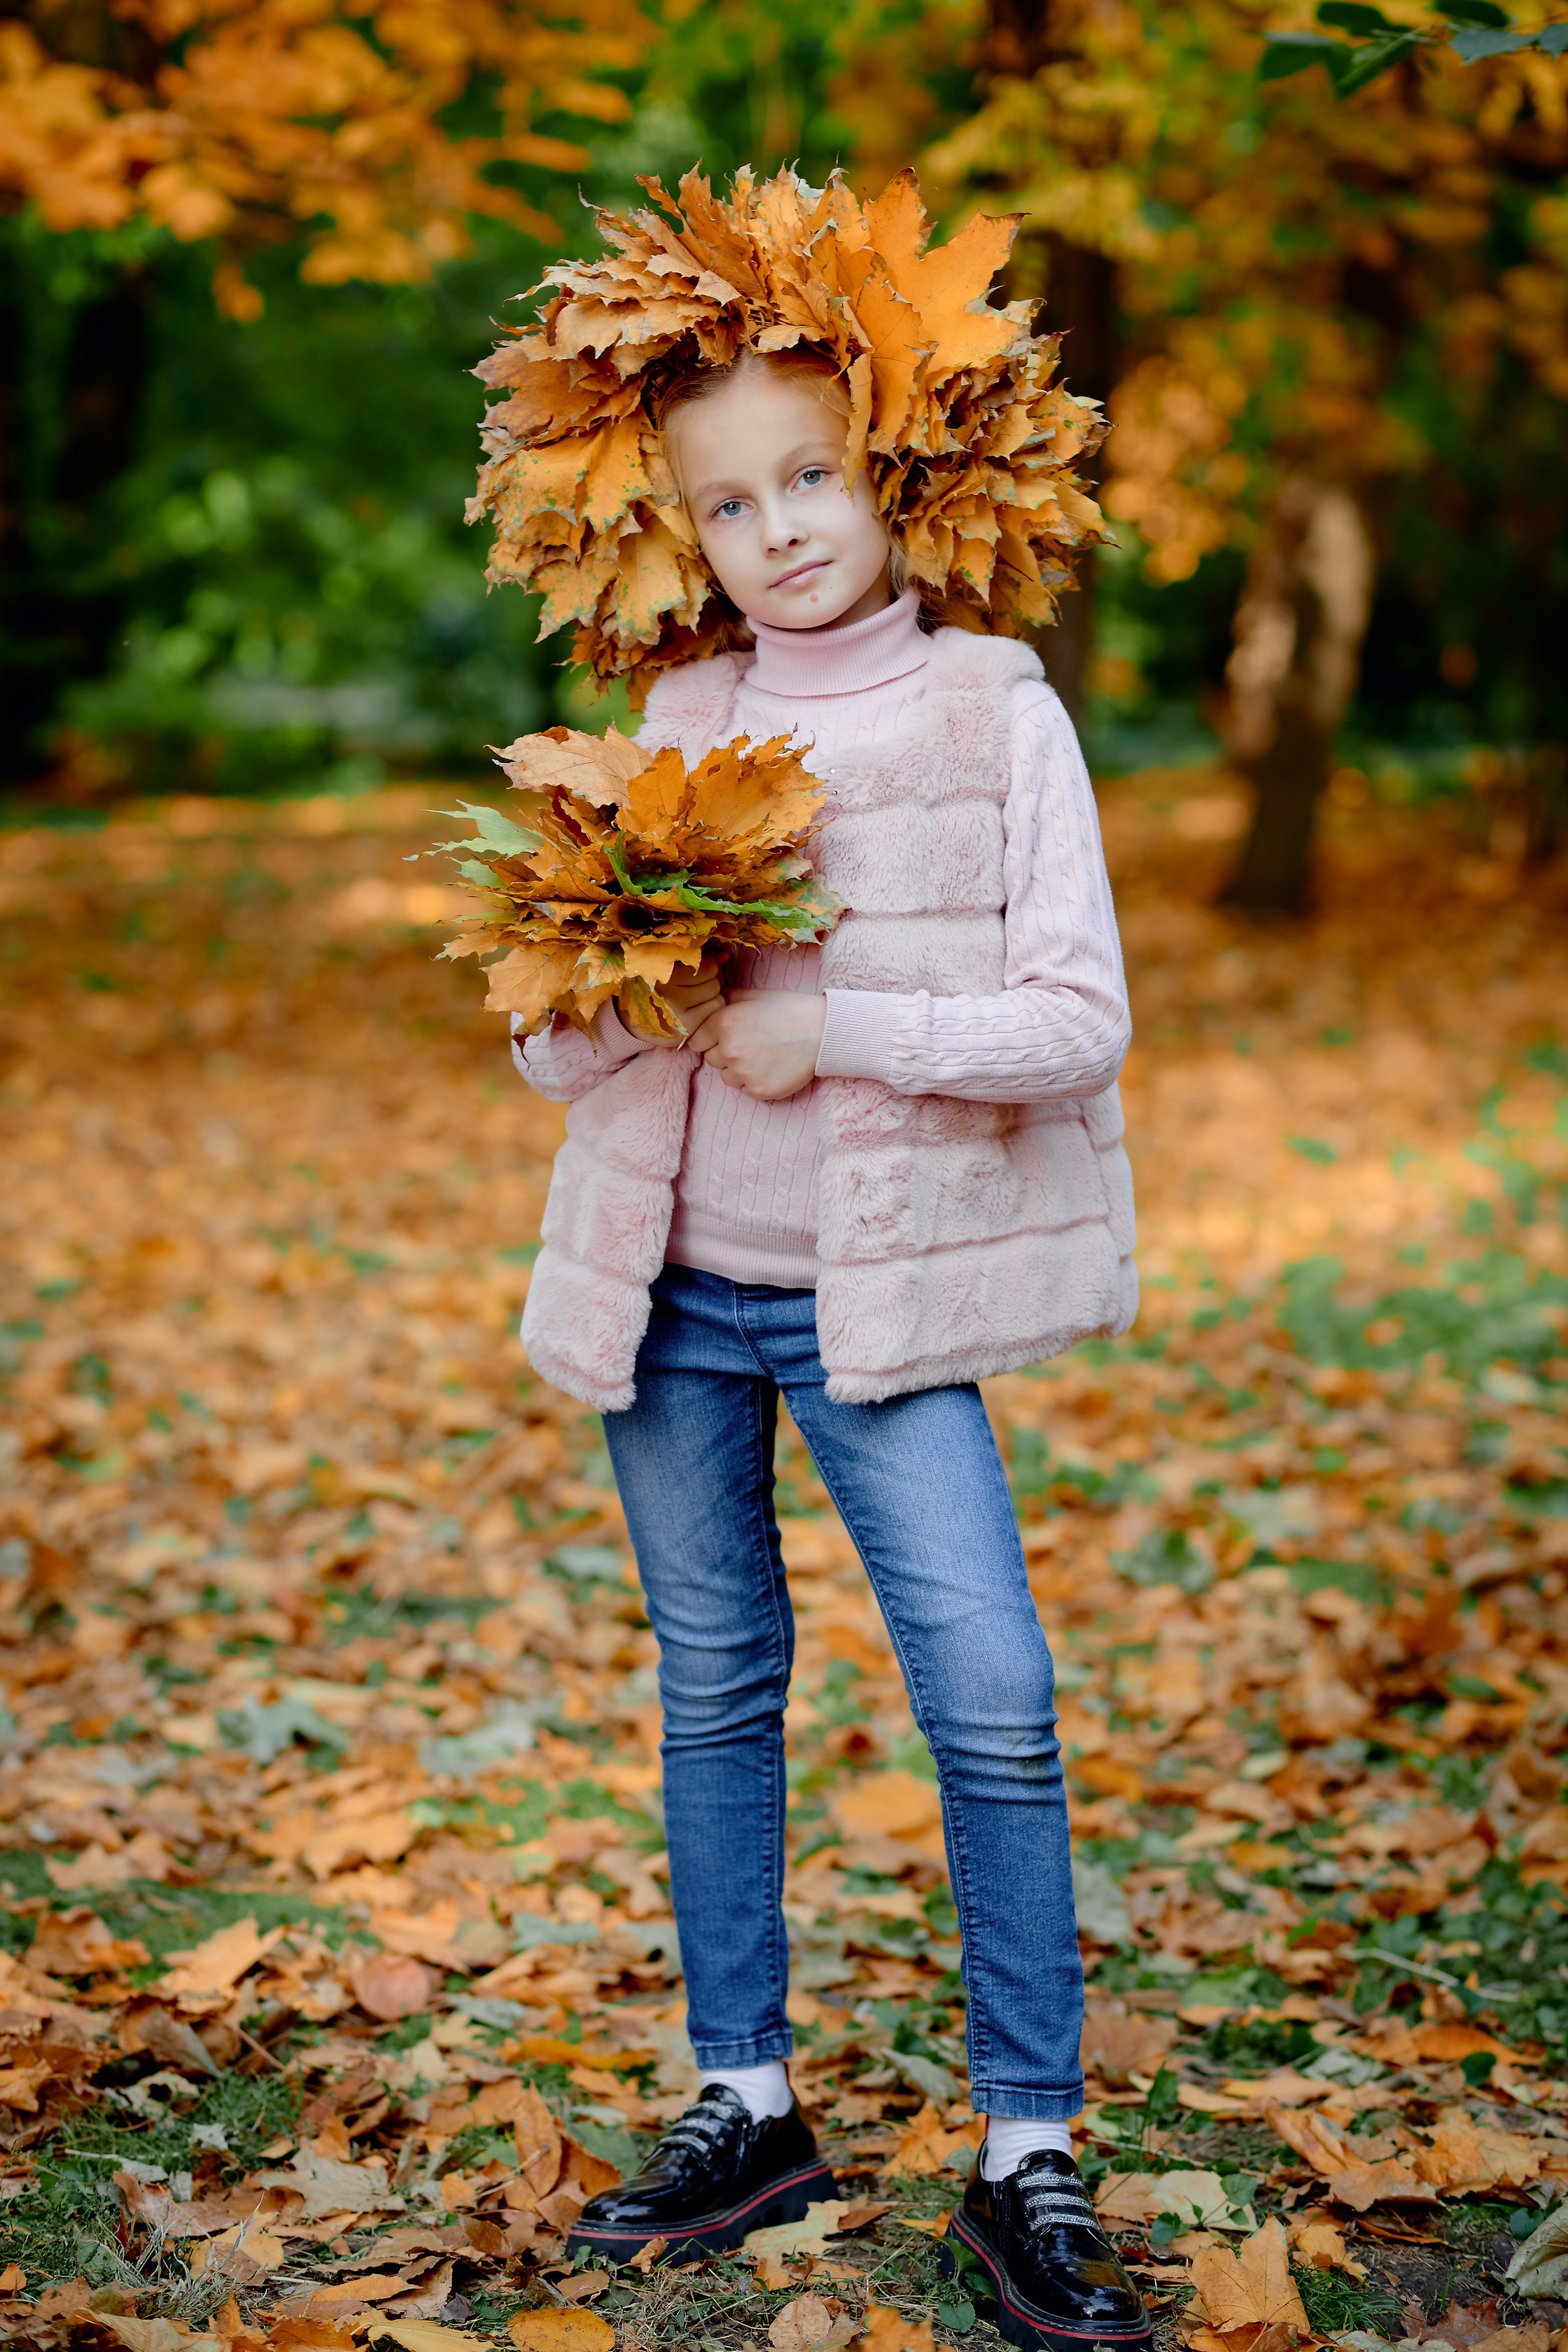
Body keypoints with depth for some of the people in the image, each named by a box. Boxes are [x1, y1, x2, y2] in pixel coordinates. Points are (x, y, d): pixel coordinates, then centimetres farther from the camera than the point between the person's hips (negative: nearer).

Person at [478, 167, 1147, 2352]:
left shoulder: (995, 713, -4)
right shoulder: (673, 725, 5)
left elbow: (1076, 1022, -10)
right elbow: (549, 1045, 5)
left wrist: (828, 1027, -18)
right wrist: (621, 982, -17)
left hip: (882, 1292, -3)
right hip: (668, 1286, 4)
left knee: (994, 1702, -9)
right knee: (715, 1692, 12)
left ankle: (1029, 2165, 4)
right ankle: (746, 2106, 27)